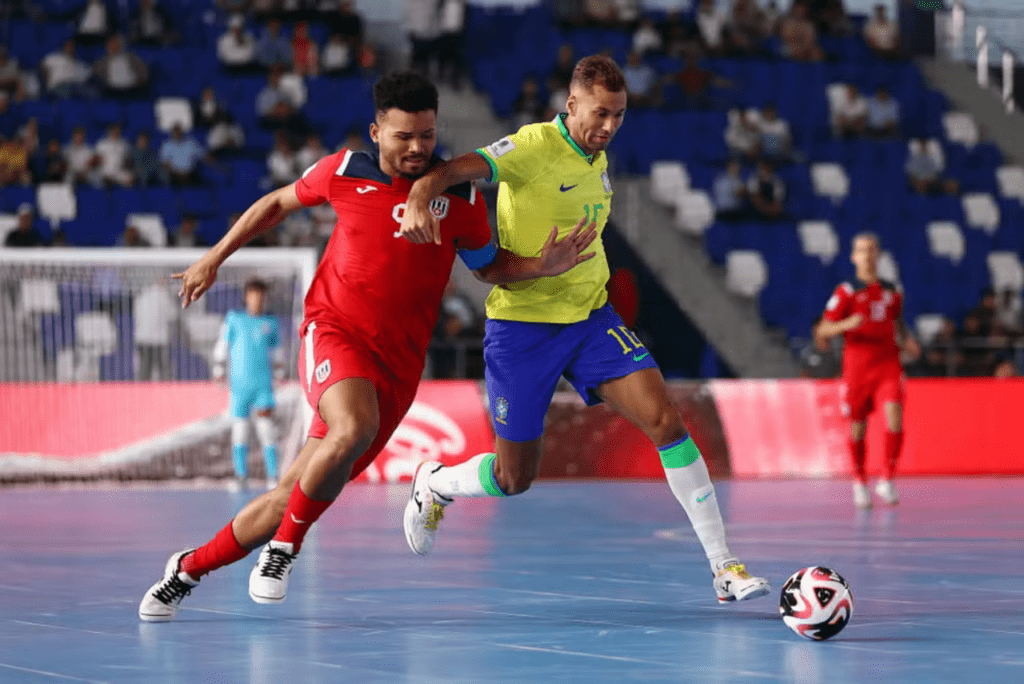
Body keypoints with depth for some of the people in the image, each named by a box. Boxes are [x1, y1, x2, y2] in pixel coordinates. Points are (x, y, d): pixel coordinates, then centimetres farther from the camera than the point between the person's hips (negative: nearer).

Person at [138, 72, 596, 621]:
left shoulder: (460, 194, 0)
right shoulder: (344, 171, -1)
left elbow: (488, 266, 14)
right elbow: (277, 203, 18)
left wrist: (543, 265, -5)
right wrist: (214, 258, 17)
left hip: (397, 361, 2)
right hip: (333, 331, -2)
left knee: (290, 499, 0)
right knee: (355, 428, -36)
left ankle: (188, 568, 21)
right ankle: (284, 547, -15)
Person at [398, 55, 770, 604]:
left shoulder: (599, 160, 8)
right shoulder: (534, 147, -17)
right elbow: (454, 170, -33)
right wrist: (419, 199, -52)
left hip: (589, 317, 6)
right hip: (521, 325, -6)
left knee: (666, 421, -13)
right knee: (514, 479, 4)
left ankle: (723, 568, -9)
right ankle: (432, 483, 40)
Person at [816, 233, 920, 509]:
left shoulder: (891, 291, 11)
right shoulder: (846, 292, -1)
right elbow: (822, 331, -4)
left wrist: (907, 341, 7)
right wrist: (846, 324, -23)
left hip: (888, 365, 2)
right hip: (857, 368, -2)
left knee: (894, 416, -18)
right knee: (857, 428, 5)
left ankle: (887, 481, -8)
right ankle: (860, 483, 26)